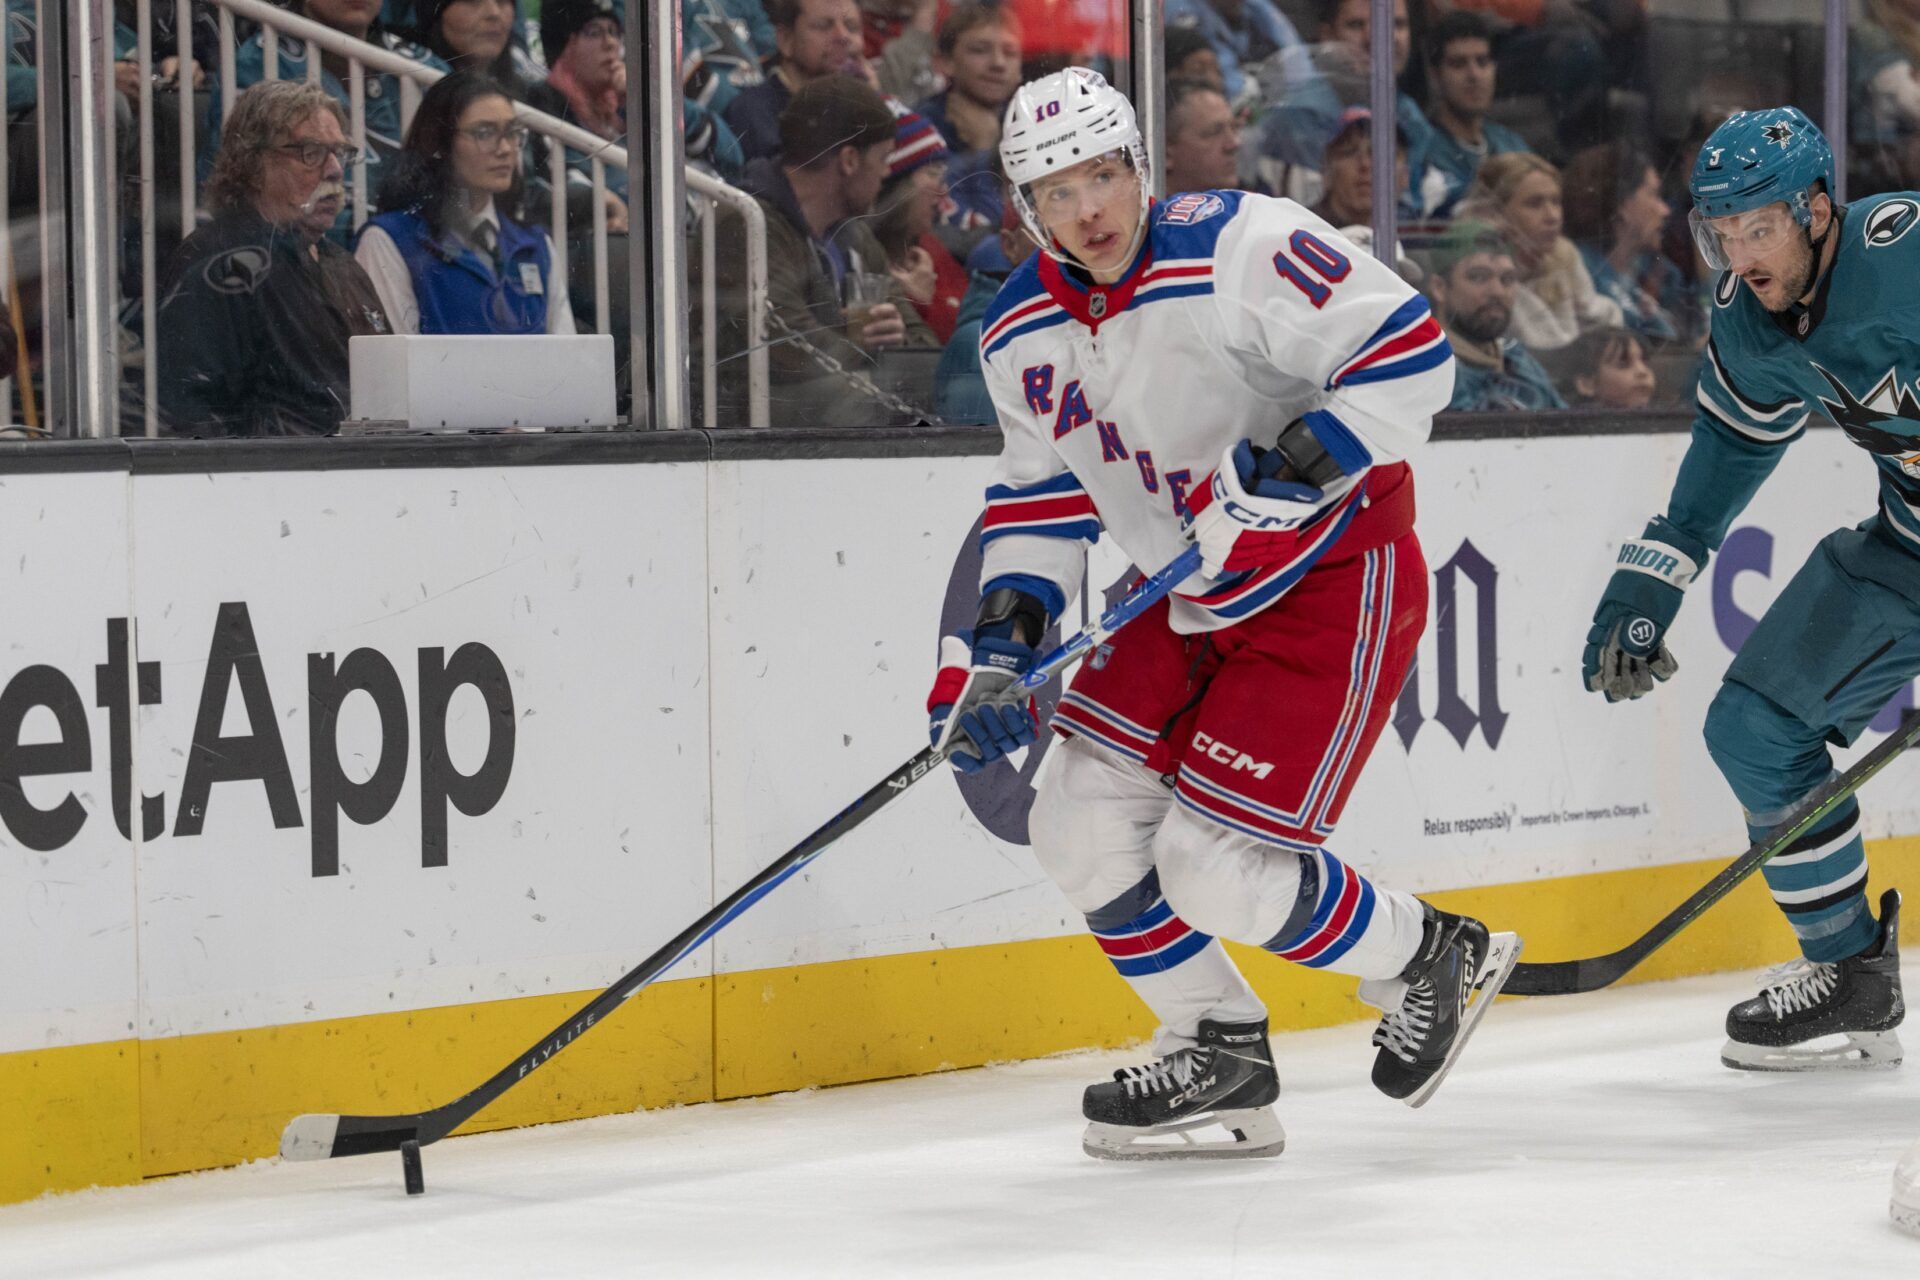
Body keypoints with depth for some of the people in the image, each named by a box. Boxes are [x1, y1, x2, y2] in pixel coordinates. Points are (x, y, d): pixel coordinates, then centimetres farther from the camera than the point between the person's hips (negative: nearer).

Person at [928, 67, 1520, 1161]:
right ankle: (1221, 1059, 17)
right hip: (1196, 600, 8)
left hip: (1333, 576, -8)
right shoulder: (1022, 333, 2)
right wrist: (1001, 638, 1)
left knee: (1215, 866, -13)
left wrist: (1292, 475, -31)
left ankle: (1432, 958, 12)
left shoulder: (1238, 249, -21)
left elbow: (1412, 353, -24)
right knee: (1084, 827, 1)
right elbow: (1042, 494, 15)